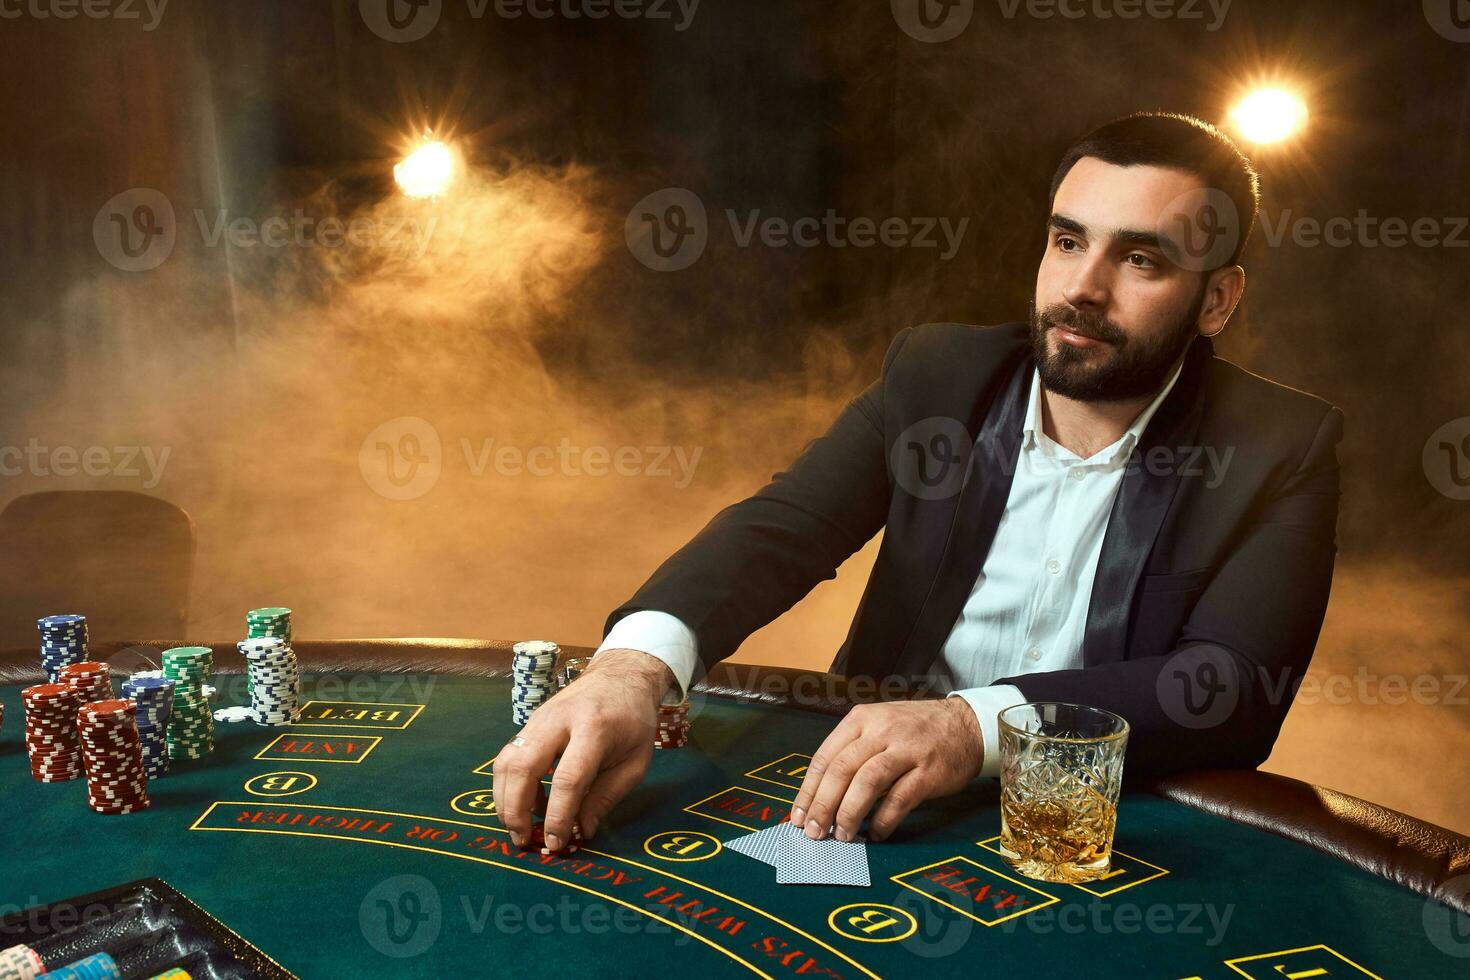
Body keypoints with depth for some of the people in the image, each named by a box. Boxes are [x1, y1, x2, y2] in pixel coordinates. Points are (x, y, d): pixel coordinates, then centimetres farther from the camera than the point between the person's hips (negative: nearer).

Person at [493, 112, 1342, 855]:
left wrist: (978, 724, -35)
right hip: (876, 801, 2)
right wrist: (637, 664, -33)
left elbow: (1238, 688, -19)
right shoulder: (939, 373, -2)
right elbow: (780, 527, -13)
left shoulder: (1281, 452, -7)